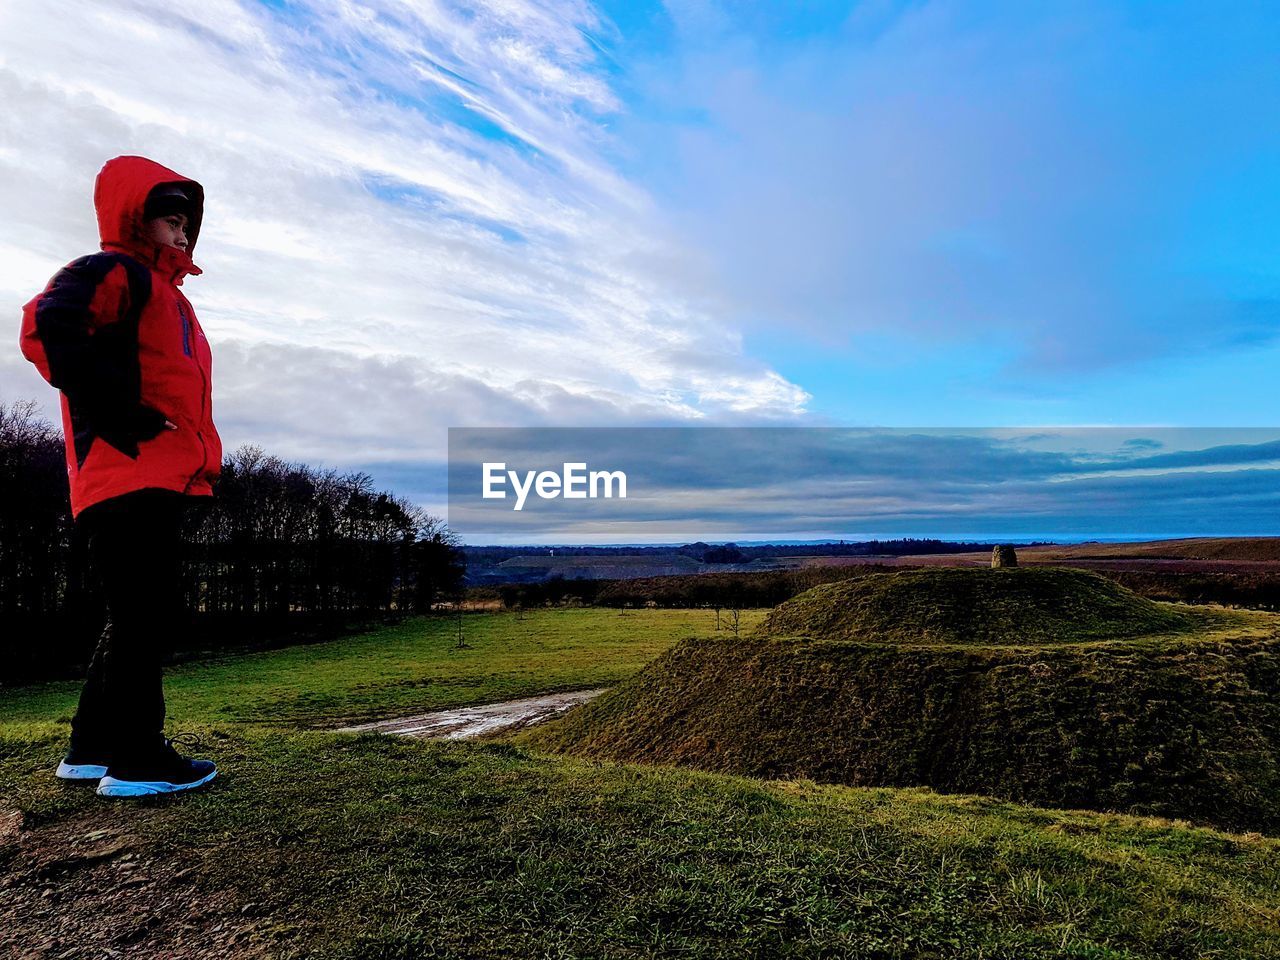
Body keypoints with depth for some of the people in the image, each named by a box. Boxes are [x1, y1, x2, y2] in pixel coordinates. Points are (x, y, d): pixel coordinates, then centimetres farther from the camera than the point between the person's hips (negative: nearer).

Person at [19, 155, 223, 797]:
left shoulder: (165, 294, 27)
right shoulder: (112, 273, -3)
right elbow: (47, 329, -21)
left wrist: (197, 460, 17)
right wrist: (126, 418, -20)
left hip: (160, 483, 10)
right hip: (131, 479, -10)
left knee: (140, 620, 14)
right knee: (148, 617, -8)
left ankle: (91, 749, 24)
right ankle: (137, 760, 1)